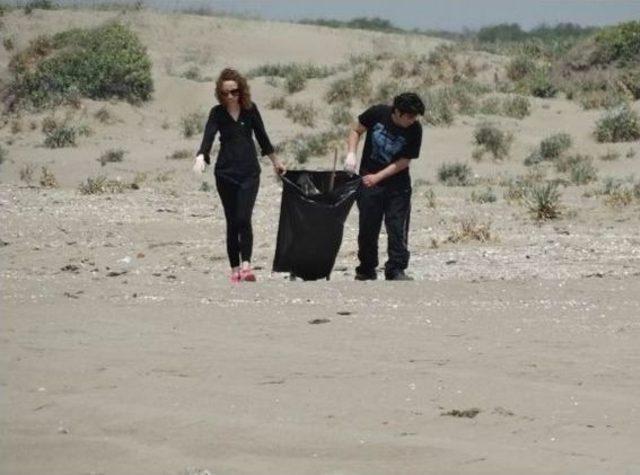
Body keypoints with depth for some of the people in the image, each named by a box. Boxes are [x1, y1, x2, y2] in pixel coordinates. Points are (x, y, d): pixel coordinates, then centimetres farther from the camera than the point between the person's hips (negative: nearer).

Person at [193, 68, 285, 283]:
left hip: (249, 171, 0)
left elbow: (261, 136, 13)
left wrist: (275, 160, 24)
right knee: (232, 222, 4)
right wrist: (201, 157, -37)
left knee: (244, 219, -15)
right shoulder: (217, 113, -4)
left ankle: (246, 265, -21)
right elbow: (208, 137, -17)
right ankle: (235, 269, 8)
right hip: (225, 172, 0)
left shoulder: (250, 109, 1)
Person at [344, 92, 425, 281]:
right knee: (368, 228, 6)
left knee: (397, 228, -8)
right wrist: (351, 154, -14)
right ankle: (366, 269, 19)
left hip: (397, 184, -1)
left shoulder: (414, 130, -15)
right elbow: (356, 130, 2)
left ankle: (396, 270, -4)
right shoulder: (377, 113, -14)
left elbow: (404, 161, -12)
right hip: (368, 180, 1)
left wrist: (378, 177, -18)